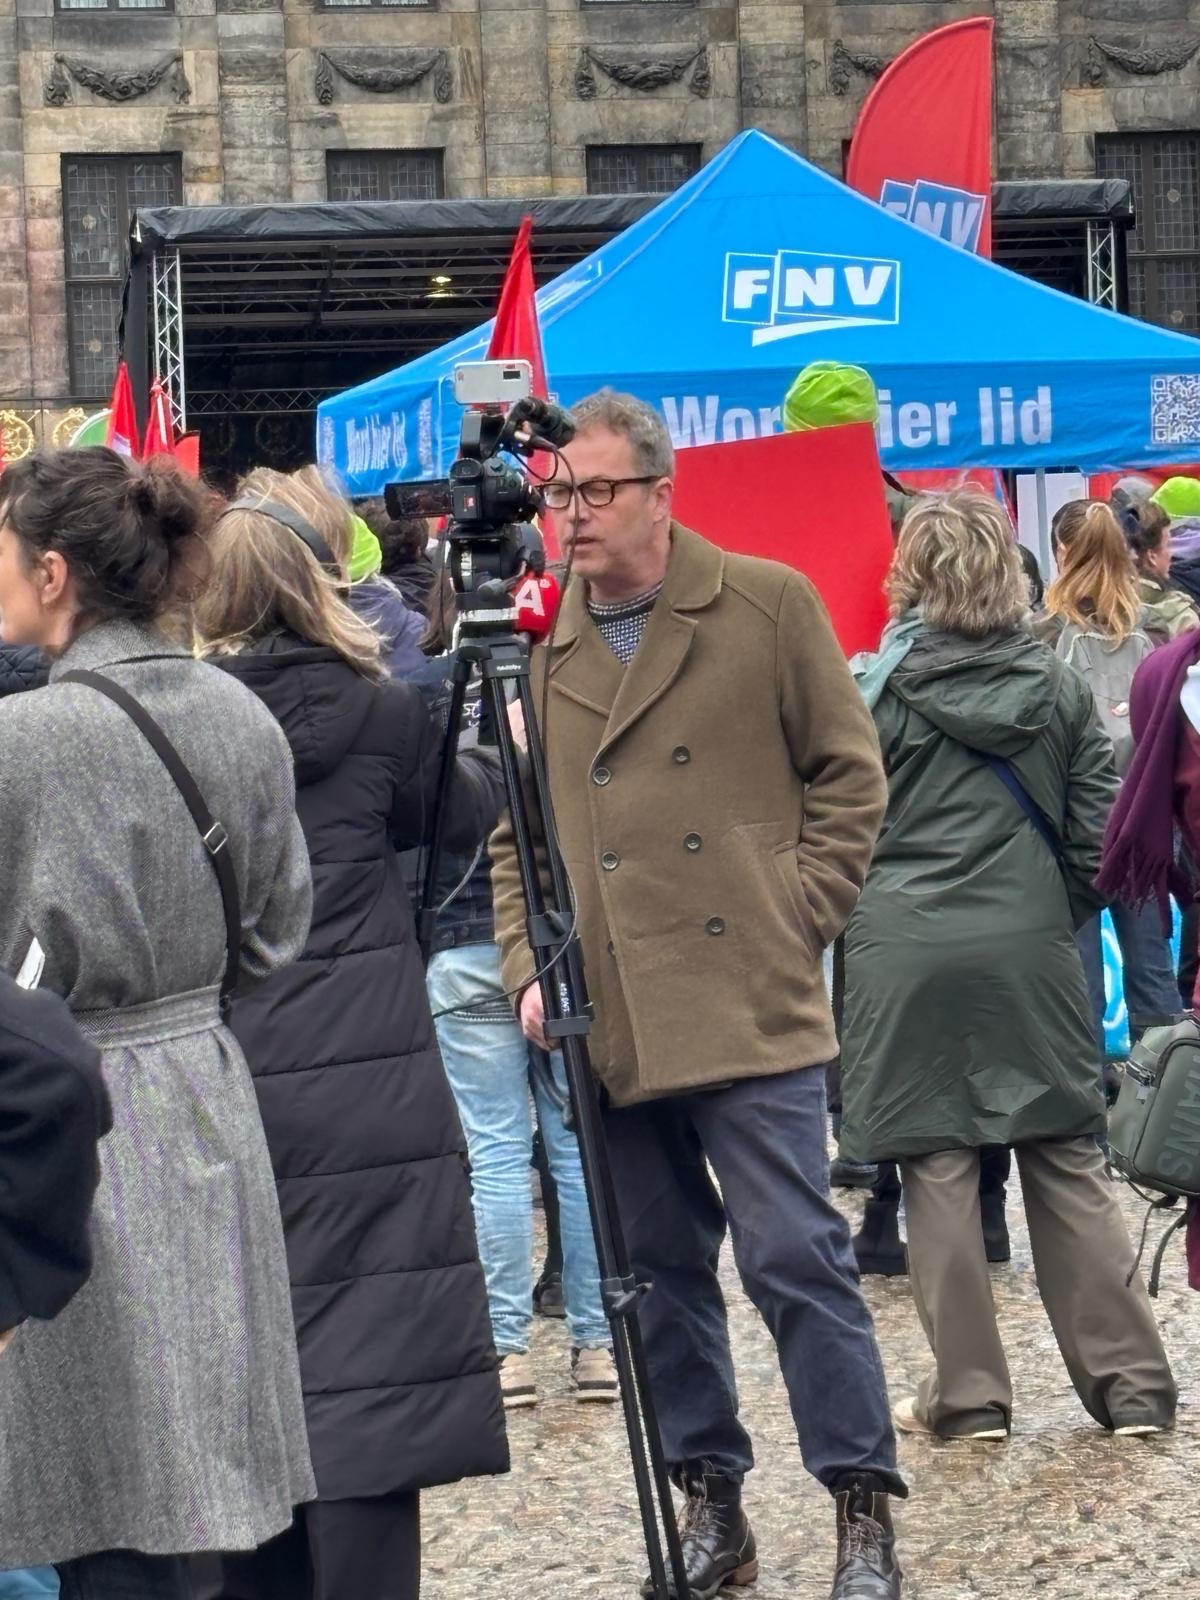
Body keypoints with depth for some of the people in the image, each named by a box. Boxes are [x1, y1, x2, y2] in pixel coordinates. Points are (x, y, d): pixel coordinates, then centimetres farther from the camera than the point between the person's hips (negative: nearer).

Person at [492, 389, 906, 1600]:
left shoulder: (768, 606, 0)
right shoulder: (542, 650, 11)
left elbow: (847, 774, 3)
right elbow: (515, 831, 17)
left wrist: (798, 921, -5)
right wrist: (527, 969, 4)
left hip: (749, 1006, -4)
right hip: (610, 1029, 5)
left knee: (794, 1256, -6)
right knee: (659, 1271, 10)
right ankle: (710, 1500, 22)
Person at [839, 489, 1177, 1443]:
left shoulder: (885, 691, -4)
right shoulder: (1058, 686, 3)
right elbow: (1096, 829, 2)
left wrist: (859, 916, 15)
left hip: (909, 951, -2)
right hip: (1032, 948, 2)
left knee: (938, 1168, 3)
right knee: (1070, 1161, 7)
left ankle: (968, 1396, 4)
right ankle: (1132, 1386, 8)